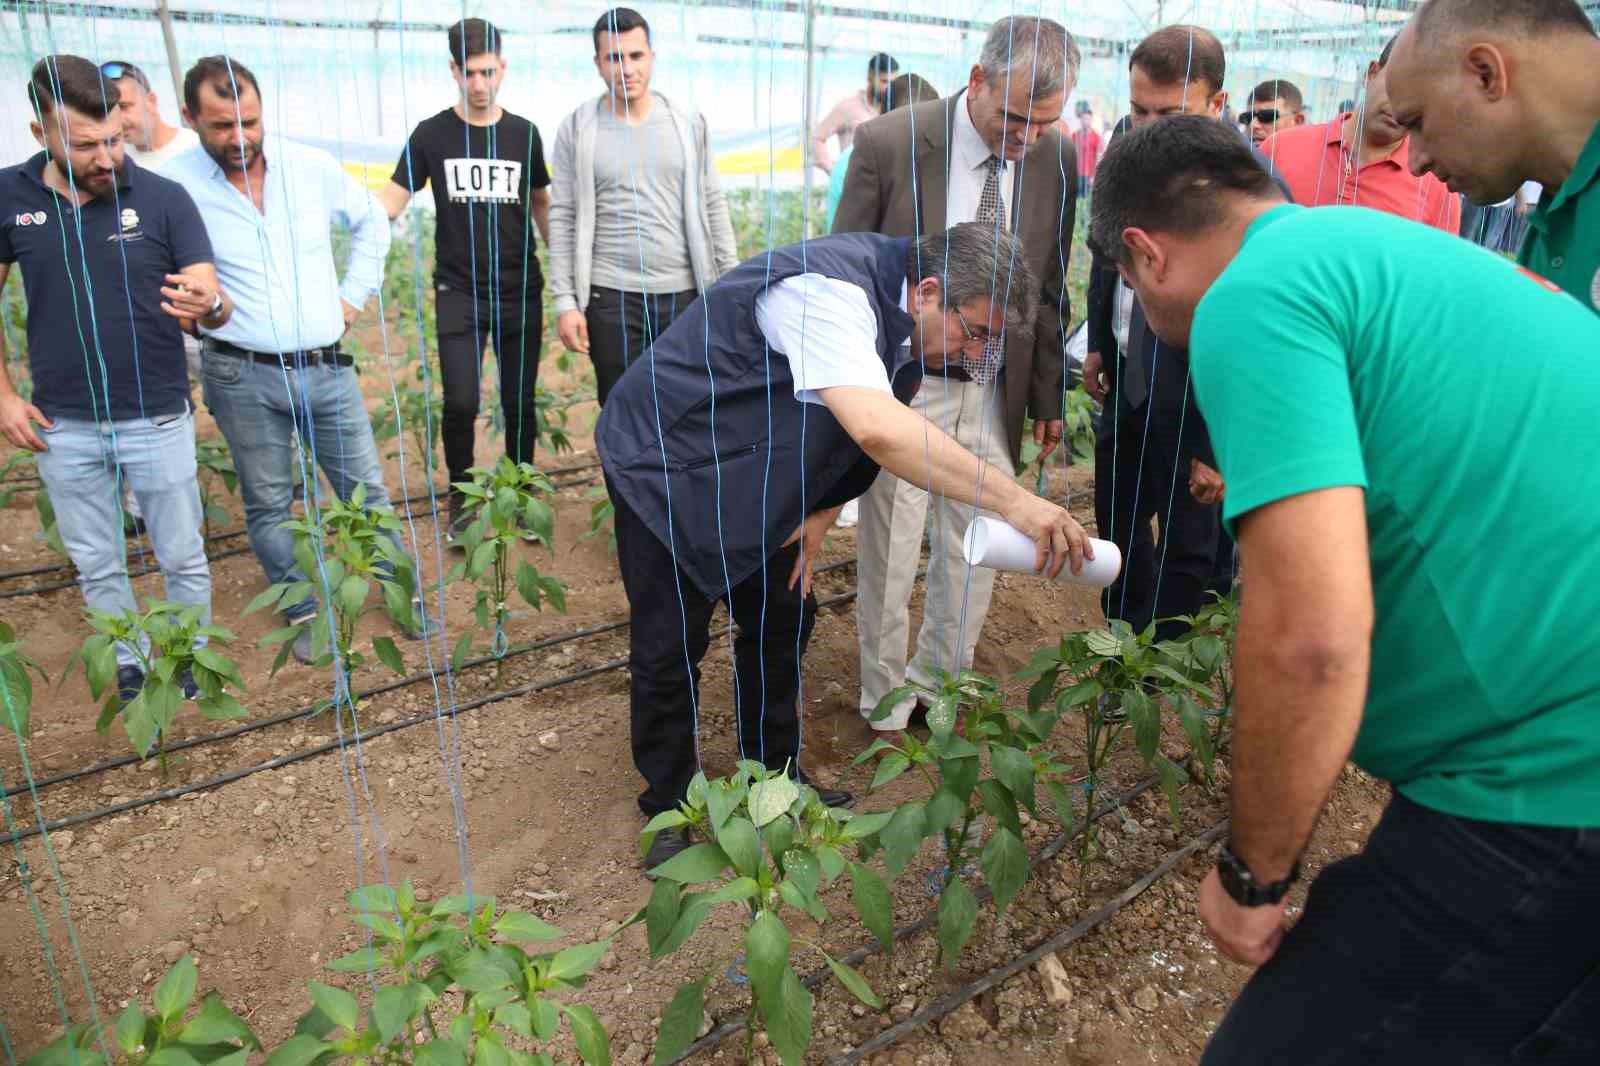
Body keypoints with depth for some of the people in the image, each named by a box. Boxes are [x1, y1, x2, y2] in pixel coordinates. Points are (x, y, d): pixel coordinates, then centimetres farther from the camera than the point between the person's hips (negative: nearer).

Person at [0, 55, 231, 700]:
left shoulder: (164, 198, -11)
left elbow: (215, 304, -12)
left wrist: (210, 305, -36)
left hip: (157, 419, -2)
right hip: (61, 426, 2)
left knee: (182, 557, 11)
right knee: (96, 564, 16)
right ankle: (132, 666, 36)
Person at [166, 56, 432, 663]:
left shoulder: (314, 168, -1)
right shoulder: (176, 188, -10)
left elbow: (372, 222, 14)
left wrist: (355, 293, 10)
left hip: (327, 368, 2)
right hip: (244, 379, -2)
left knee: (366, 489, 9)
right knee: (268, 504, 9)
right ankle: (304, 613, 26)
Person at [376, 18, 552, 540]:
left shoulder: (524, 133, 5)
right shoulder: (431, 134, 0)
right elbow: (392, 200, -2)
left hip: (521, 292, 2)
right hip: (459, 293, -1)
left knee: (521, 403, 5)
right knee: (460, 402, -9)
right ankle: (461, 497, 14)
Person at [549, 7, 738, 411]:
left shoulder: (689, 124, 6)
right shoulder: (577, 129, 1)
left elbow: (713, 208, 7)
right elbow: (563, 218, -1)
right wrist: (565, 301, -7)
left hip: (684, 292, 2)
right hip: (611, 296, -1)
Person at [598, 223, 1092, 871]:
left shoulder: (897, 313, -5)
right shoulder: (829, 291, -34)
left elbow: (852, 437, 8)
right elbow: (877, 429, -50)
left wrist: (817, 516, -2)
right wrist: (1013, 501, -50)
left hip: (747, 476, 8)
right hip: (663, 460, -8)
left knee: (783, 619, 11)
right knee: (670, 647, -2)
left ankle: (775, 775, 30)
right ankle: (668, 810, 19)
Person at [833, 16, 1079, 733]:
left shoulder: (1057, 157, -2)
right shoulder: (888, 144, -14)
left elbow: (1049, 289, 8)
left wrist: (1047, 398, 10)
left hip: (995, 395, 4)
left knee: (977, 554, 12)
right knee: (889, 554, 7)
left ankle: (940, 685, 36)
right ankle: (886, 708, 28)